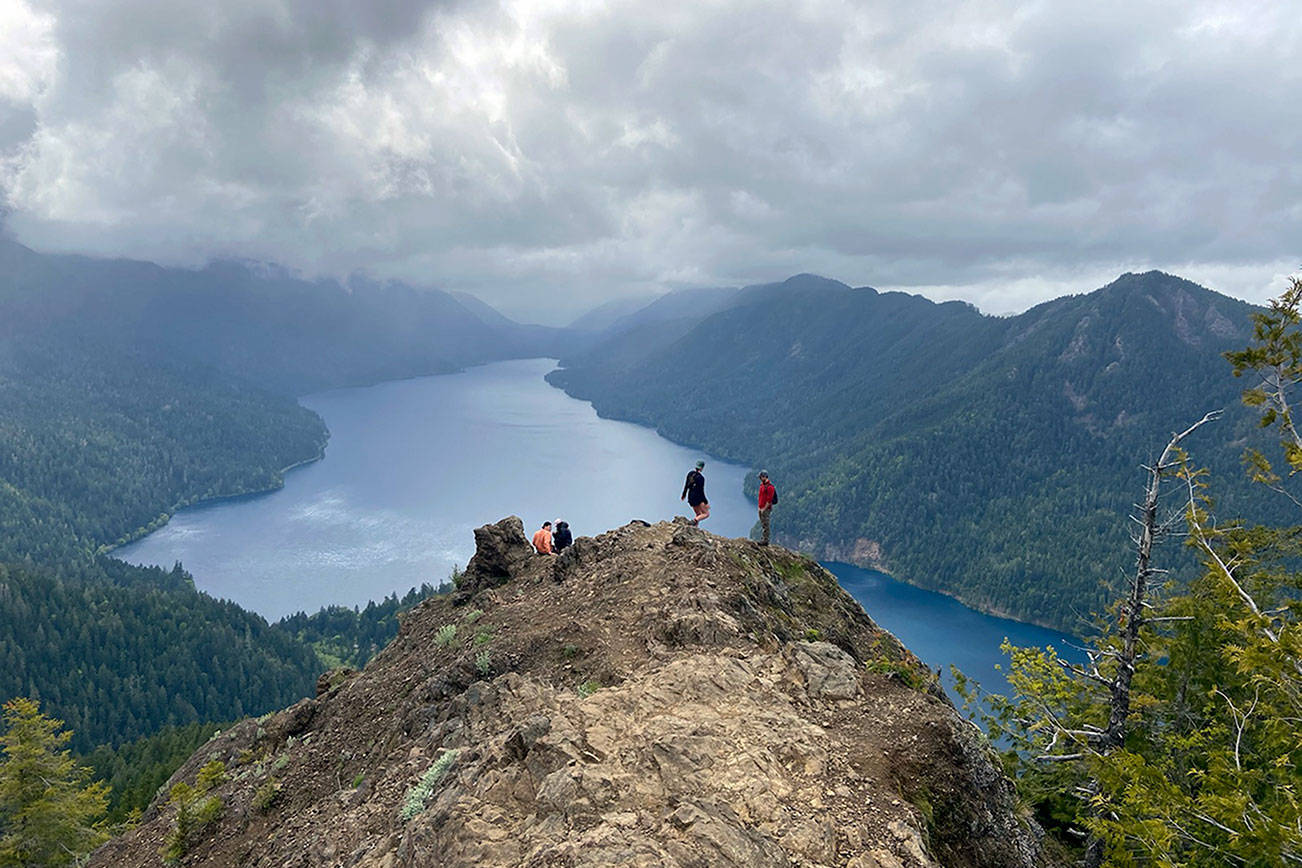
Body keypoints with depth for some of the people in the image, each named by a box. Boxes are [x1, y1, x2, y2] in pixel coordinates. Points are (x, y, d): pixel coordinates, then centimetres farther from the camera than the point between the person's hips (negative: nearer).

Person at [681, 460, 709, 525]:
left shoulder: (690, 473, 2)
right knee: (706, 514, -2)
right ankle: (694, 521, -21)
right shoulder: (701, 477, -18)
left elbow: (686, 485, 11)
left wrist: (684, 495, 26)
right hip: (697, 498, -8)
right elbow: (701, 491, -17)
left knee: (699, 515, 20)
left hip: (690, 497, 8)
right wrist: (706, 502, -11)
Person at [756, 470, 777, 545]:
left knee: (765, 525, -5)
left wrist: (764, 508, -17)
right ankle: (762, 540, 21)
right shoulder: (761, 484, 12)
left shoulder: (769, 487, -17)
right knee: (762, 524, 14)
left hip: (766, 508, -9)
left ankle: (765, 541, 0)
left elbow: (769, 500, -20)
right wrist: (759, 507, 15)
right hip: (761, 508, 9)